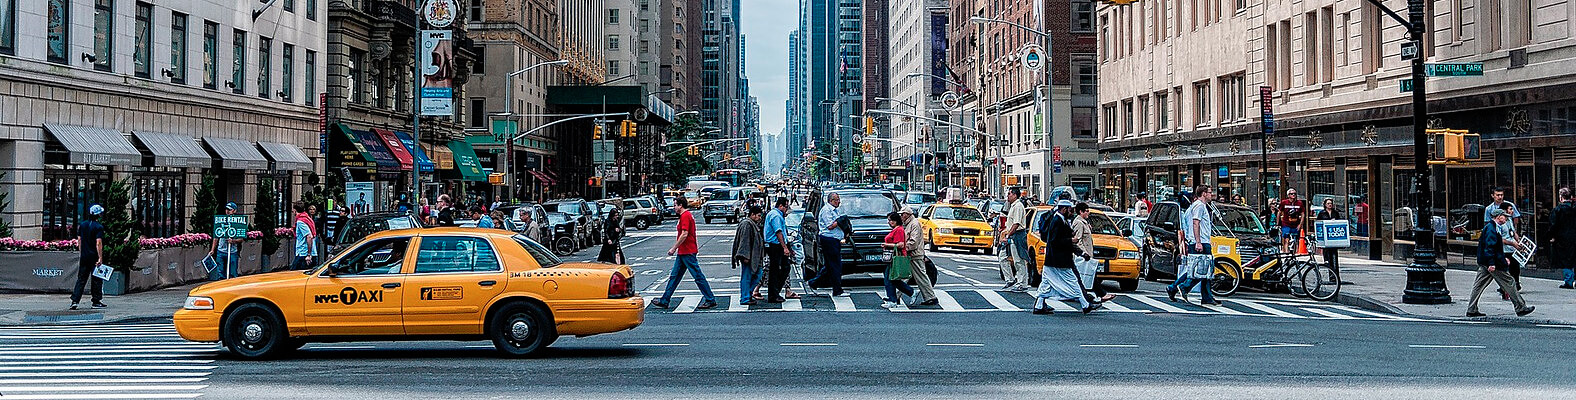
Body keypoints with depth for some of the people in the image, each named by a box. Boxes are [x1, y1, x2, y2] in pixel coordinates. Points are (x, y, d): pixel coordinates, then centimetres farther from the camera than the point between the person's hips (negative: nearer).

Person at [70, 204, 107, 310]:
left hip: (84, 256, 5)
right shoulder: (99, 227, -12)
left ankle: (75, 300, -1)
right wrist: (100, 258, -18)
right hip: (94, 257, -5)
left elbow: (79, 240, 12)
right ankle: (96, 302, 8)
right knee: (97, 279, 5)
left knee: (81, 279, 7)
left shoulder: (82, 225, 8)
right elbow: (98, 243, -18)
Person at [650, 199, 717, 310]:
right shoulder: (688, 215, 17)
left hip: (687, 252, -11)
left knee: (698, 276, -6)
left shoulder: (685, 216, -15)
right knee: (674, 276, 11)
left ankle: (711, 300, -2)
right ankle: (664, 301, 14)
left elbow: (684, 234, -22)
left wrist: (674, 248, -17)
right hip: (682, 253, 11)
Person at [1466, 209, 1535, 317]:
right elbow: (1490, 246, -23)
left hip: (1484, 263, 11)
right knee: (1509, 283, -2)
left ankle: (1471, 310, 7)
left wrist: (1504, 257, 23)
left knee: (1479, 285, 7)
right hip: (1492, 263, -11)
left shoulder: (1493, 227, 19)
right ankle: (1520, 308, 3)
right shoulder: (1491, 228, -15)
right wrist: (1491, 263, -26)